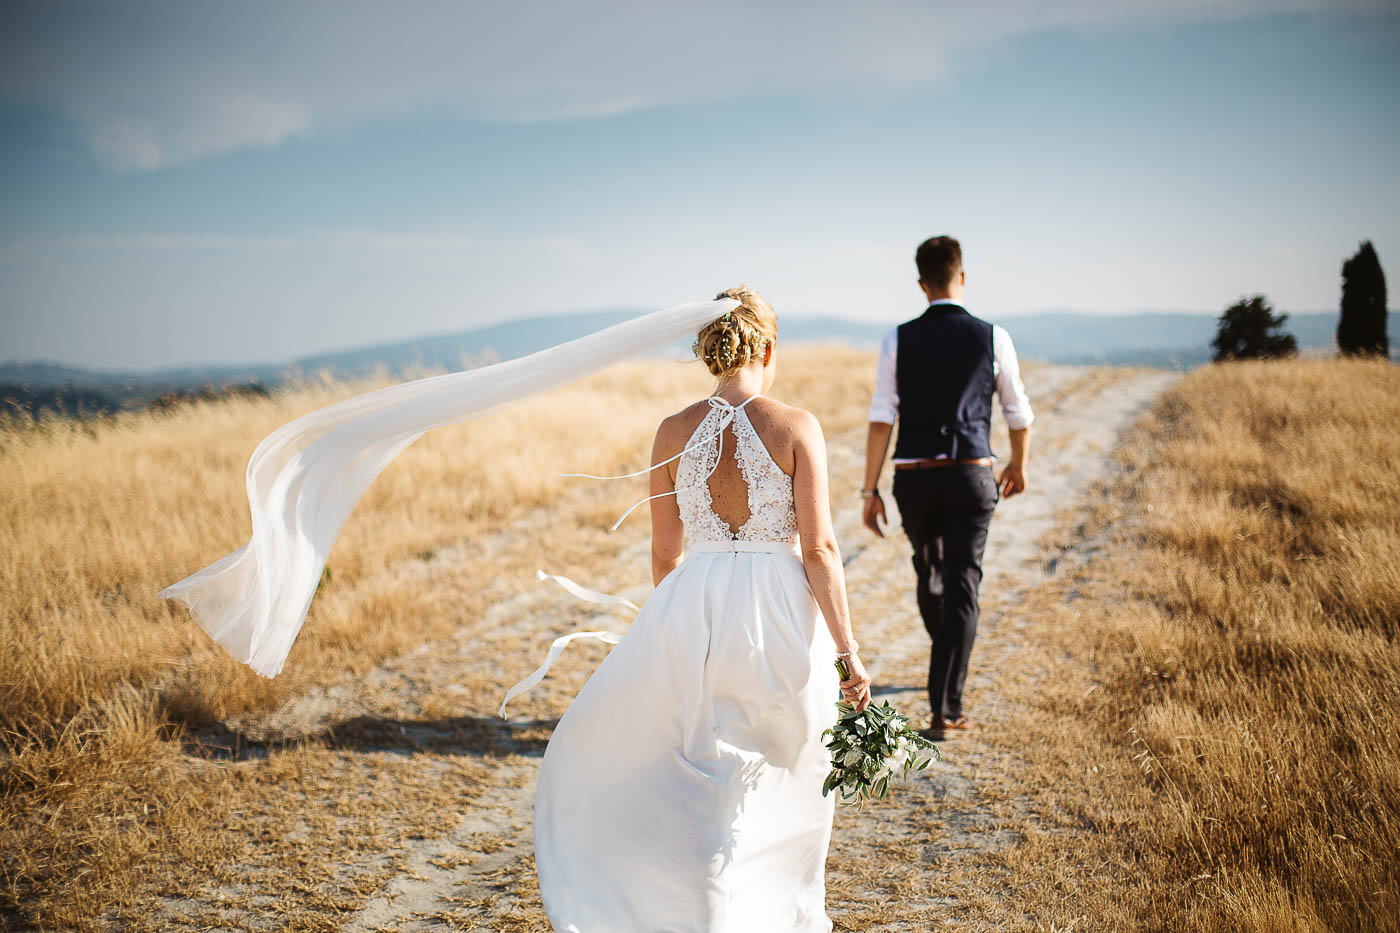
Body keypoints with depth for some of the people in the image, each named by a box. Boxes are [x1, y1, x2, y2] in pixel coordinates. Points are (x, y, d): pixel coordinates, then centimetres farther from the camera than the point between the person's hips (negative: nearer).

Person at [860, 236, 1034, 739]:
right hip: (970, 476, -1)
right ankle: (945, 710, -5)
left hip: (913, 477, 2)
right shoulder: (993, 337, 0)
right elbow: (1019, 414, 10)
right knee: (961, 586, 0)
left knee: (928, 570, 24)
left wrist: (870, 491, 0)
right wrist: (1019, 465, 28)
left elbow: (880, 420, -5)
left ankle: (946, 655, 49)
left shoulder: (897, 340, -1)